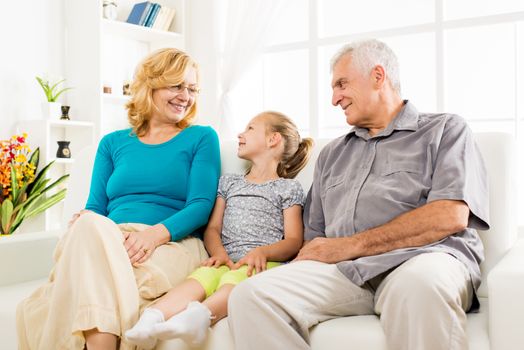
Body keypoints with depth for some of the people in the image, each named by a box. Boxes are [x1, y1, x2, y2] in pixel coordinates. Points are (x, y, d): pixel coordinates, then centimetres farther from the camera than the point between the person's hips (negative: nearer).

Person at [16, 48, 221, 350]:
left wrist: (156, 233, -19)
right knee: (91, 225, -35)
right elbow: (96, 207, 15)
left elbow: (201, 205, 0)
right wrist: (85, 222, -11)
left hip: (173, 244, -3)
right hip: (105, 244, 3)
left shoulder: (202, 138, 13)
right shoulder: (113, 143, 22)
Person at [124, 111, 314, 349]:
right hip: (228, 262, 3)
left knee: (234, 279, -37)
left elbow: (294, 240, 4)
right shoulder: (229, 182, 30)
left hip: (265, 262, -3)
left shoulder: (288, 187, 15)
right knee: (201, 276, -31)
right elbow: (212, 228, 19)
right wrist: (219, 253, -5)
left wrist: (262, 251, -17)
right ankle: (152, 317, -55)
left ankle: (200, 313, -64)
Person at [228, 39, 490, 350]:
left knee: (419, 284, -40)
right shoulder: (333, 154, 29)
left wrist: (350, 245, -8)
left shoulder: (445, 130, 12)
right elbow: (315, 234, 25)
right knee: (250, 296, -22)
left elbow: (451, 216, -5)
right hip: (342, 269, 4)